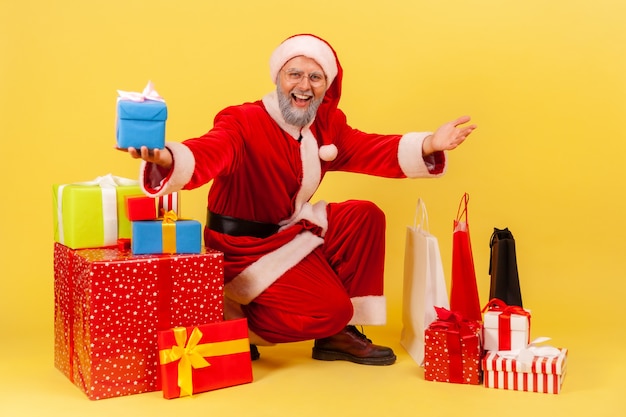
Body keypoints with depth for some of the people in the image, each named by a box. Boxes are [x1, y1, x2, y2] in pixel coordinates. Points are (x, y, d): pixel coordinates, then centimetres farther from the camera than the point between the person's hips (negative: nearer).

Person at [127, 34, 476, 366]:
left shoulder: (327, 124, 2)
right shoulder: (242, 123, -22)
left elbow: (371, 151, -1)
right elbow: (204, 157, -39)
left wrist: (428, 145, -17)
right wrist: (166, 158, -63)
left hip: (291, 230, 8)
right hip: (246, 248, -8)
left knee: (365, 217, -8)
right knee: (330, 308, -17)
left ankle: (338, 334, 1)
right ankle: (234, 327, 5)